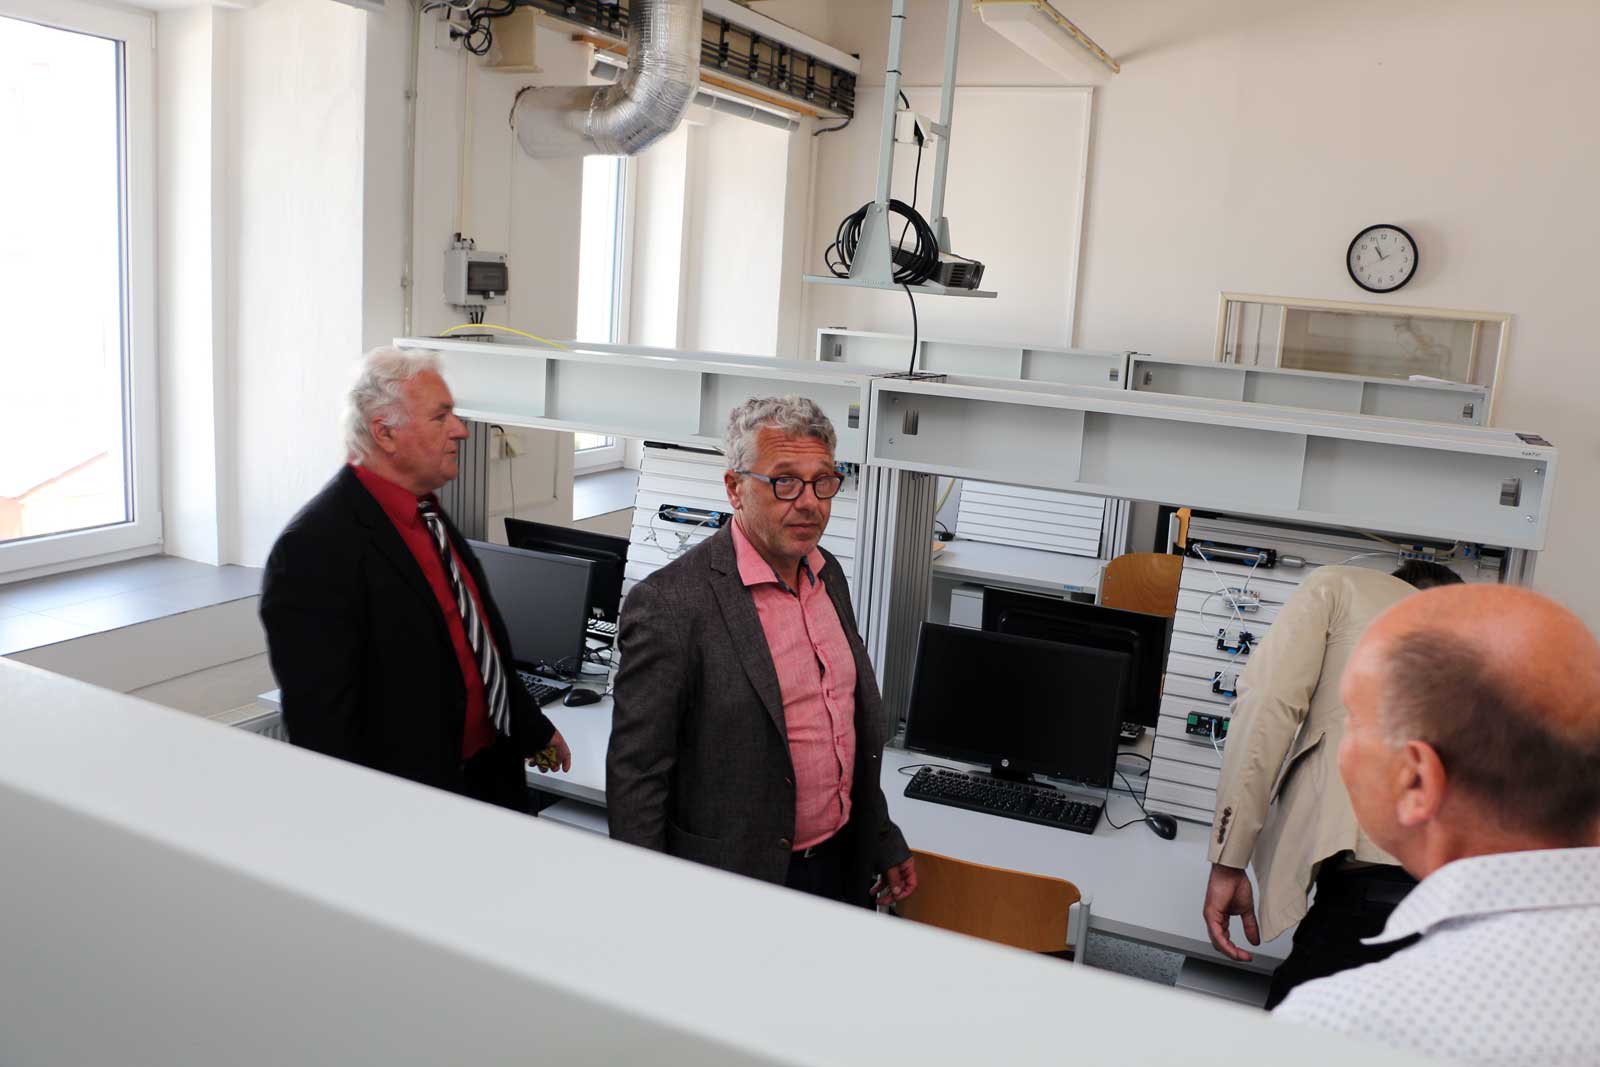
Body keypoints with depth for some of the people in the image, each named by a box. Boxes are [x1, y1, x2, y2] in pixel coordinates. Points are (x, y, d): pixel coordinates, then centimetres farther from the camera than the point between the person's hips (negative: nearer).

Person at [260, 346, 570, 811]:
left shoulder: (425, 512, 6)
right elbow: (322, 723, -21)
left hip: (490, 772, 8)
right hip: (410, 803, -8)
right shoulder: (315, 548, -22)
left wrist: (533, 729, 21)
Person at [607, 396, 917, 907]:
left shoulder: (829, 574, 3)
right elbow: (635, 774, -16)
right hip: (746, 880, -6)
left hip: (842, 861, 7)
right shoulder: (669, 604, -21)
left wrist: (882, 842, 16)